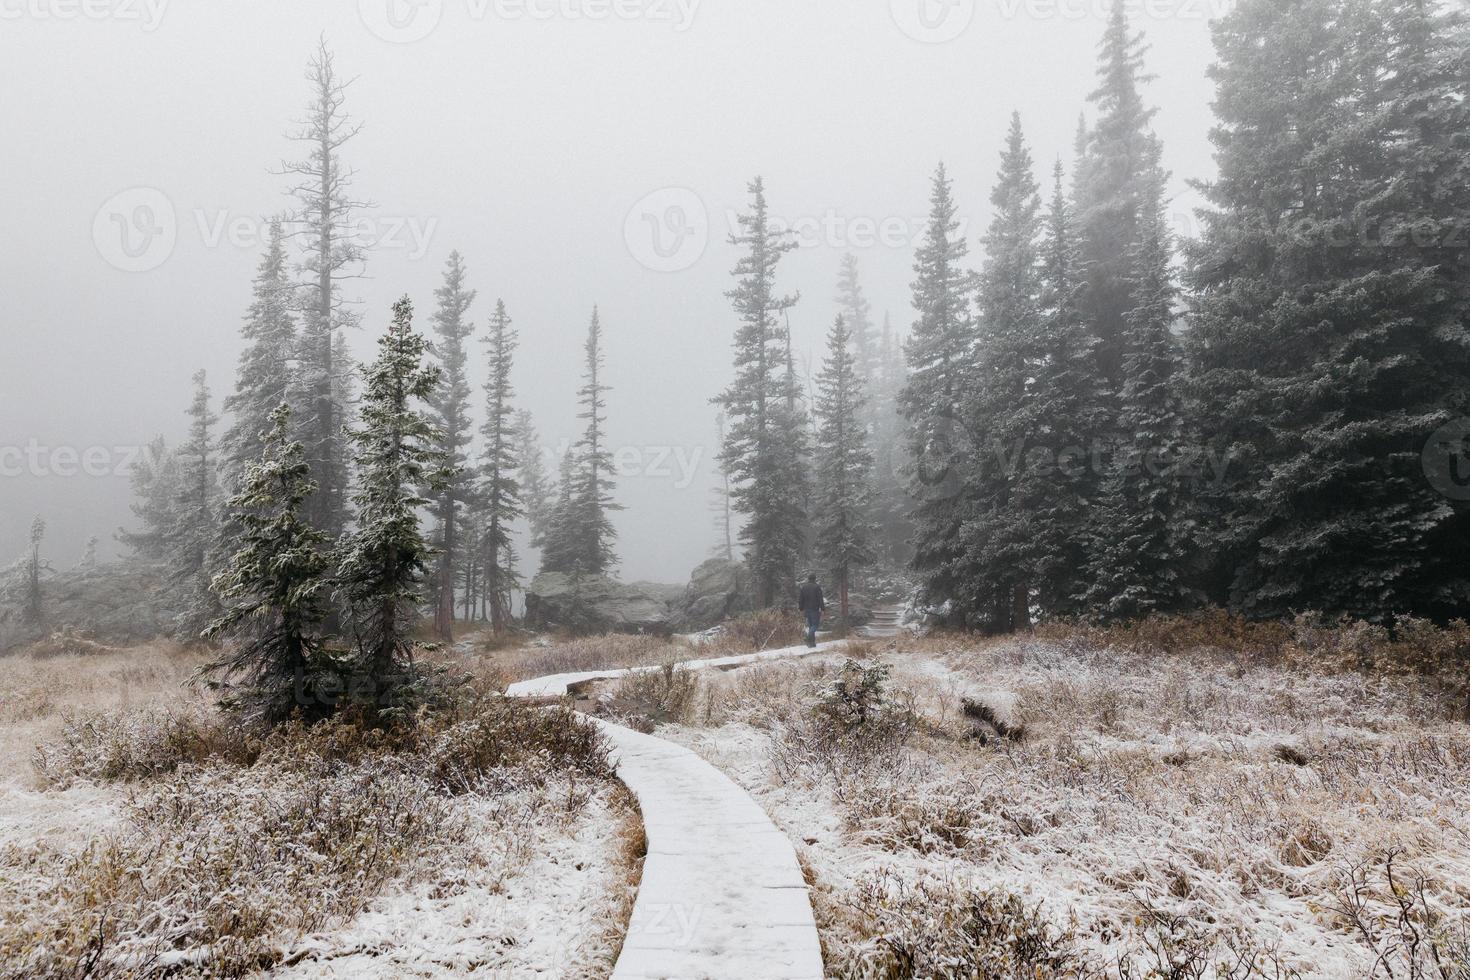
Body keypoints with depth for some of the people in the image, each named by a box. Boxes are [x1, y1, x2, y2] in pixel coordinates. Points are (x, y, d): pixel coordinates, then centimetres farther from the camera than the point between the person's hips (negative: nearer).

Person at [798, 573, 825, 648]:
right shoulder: (817, 587, -7)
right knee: (815, 624, -3)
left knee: (810, 625, 14)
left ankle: (812, 642, 12)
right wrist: (822, 608, -9)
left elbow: (801, 599, 12)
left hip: (807, 609, 6)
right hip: (815, 609, -6)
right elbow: (820, 599, -11)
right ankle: (809, 639, -23)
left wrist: (801, 608, 17)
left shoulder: (803, 587, 10)